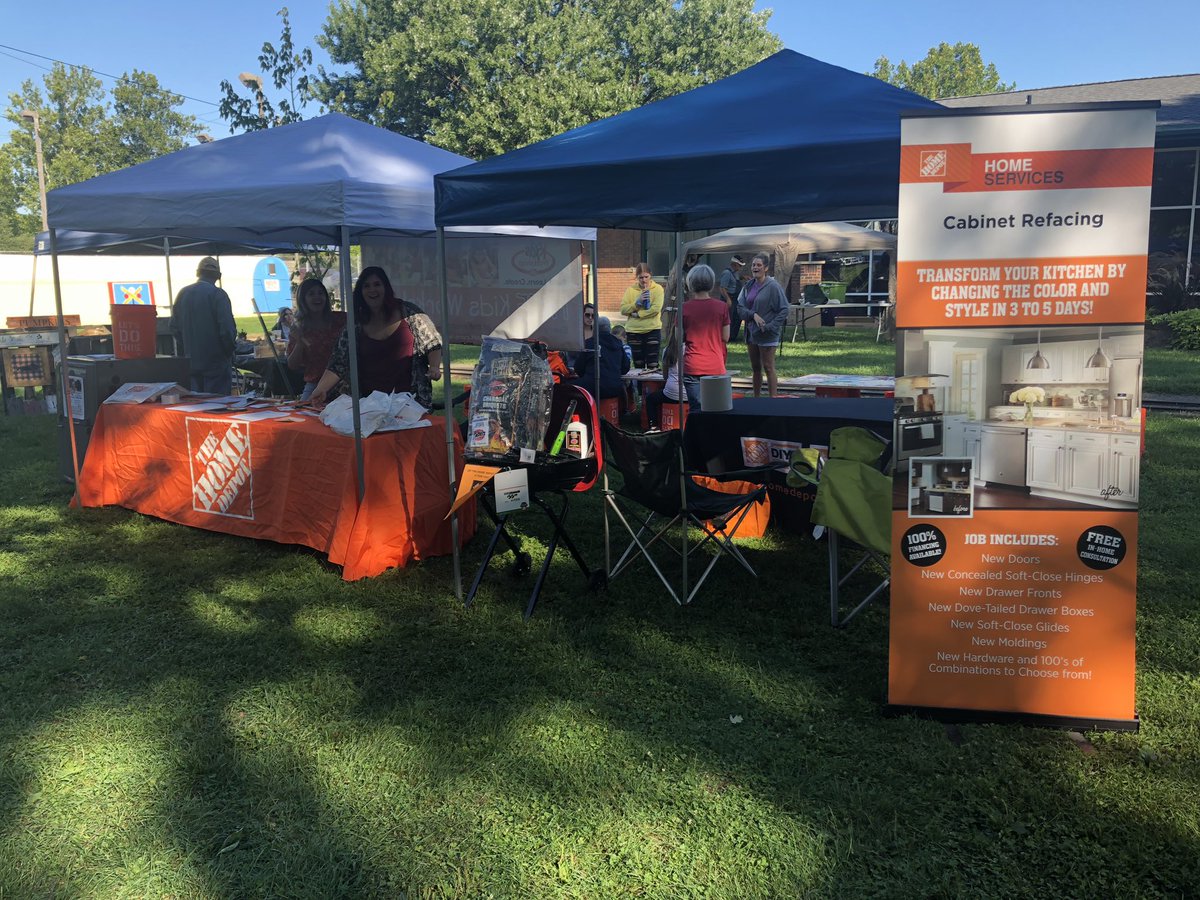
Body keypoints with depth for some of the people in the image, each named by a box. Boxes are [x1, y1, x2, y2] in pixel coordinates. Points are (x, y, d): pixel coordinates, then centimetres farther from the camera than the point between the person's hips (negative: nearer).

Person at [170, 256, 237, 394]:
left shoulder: (182, 294, 5)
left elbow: (174, 327, 9)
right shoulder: (218, 295, -13)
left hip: (191, 361, 6)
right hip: (216, 362, -6)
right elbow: (227, 328, -17)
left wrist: (186, 348, 18)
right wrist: (229, 350, -1)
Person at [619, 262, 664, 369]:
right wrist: (637, 302, -13)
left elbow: (656, 309, -13)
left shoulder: (657, 288, 0)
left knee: (652, 365, -3)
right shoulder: (630, 289, 7)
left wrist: (637, 314, -12)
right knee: (638, 365, 9)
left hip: (652, 330, -2)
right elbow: (623, 310, -1)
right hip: (633, 331, 3)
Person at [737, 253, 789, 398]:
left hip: (767, 335, -6)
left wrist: (770, 326, -18)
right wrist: (753, 315, -15)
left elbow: (784, 310, -12)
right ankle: (756, 398, 22)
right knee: (755, 368, 13)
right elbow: (740, 308, 3)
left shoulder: (773, 286, -10)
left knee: (768, 368, -5)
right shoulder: (749, 286, 8)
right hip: (751, 333, 7)